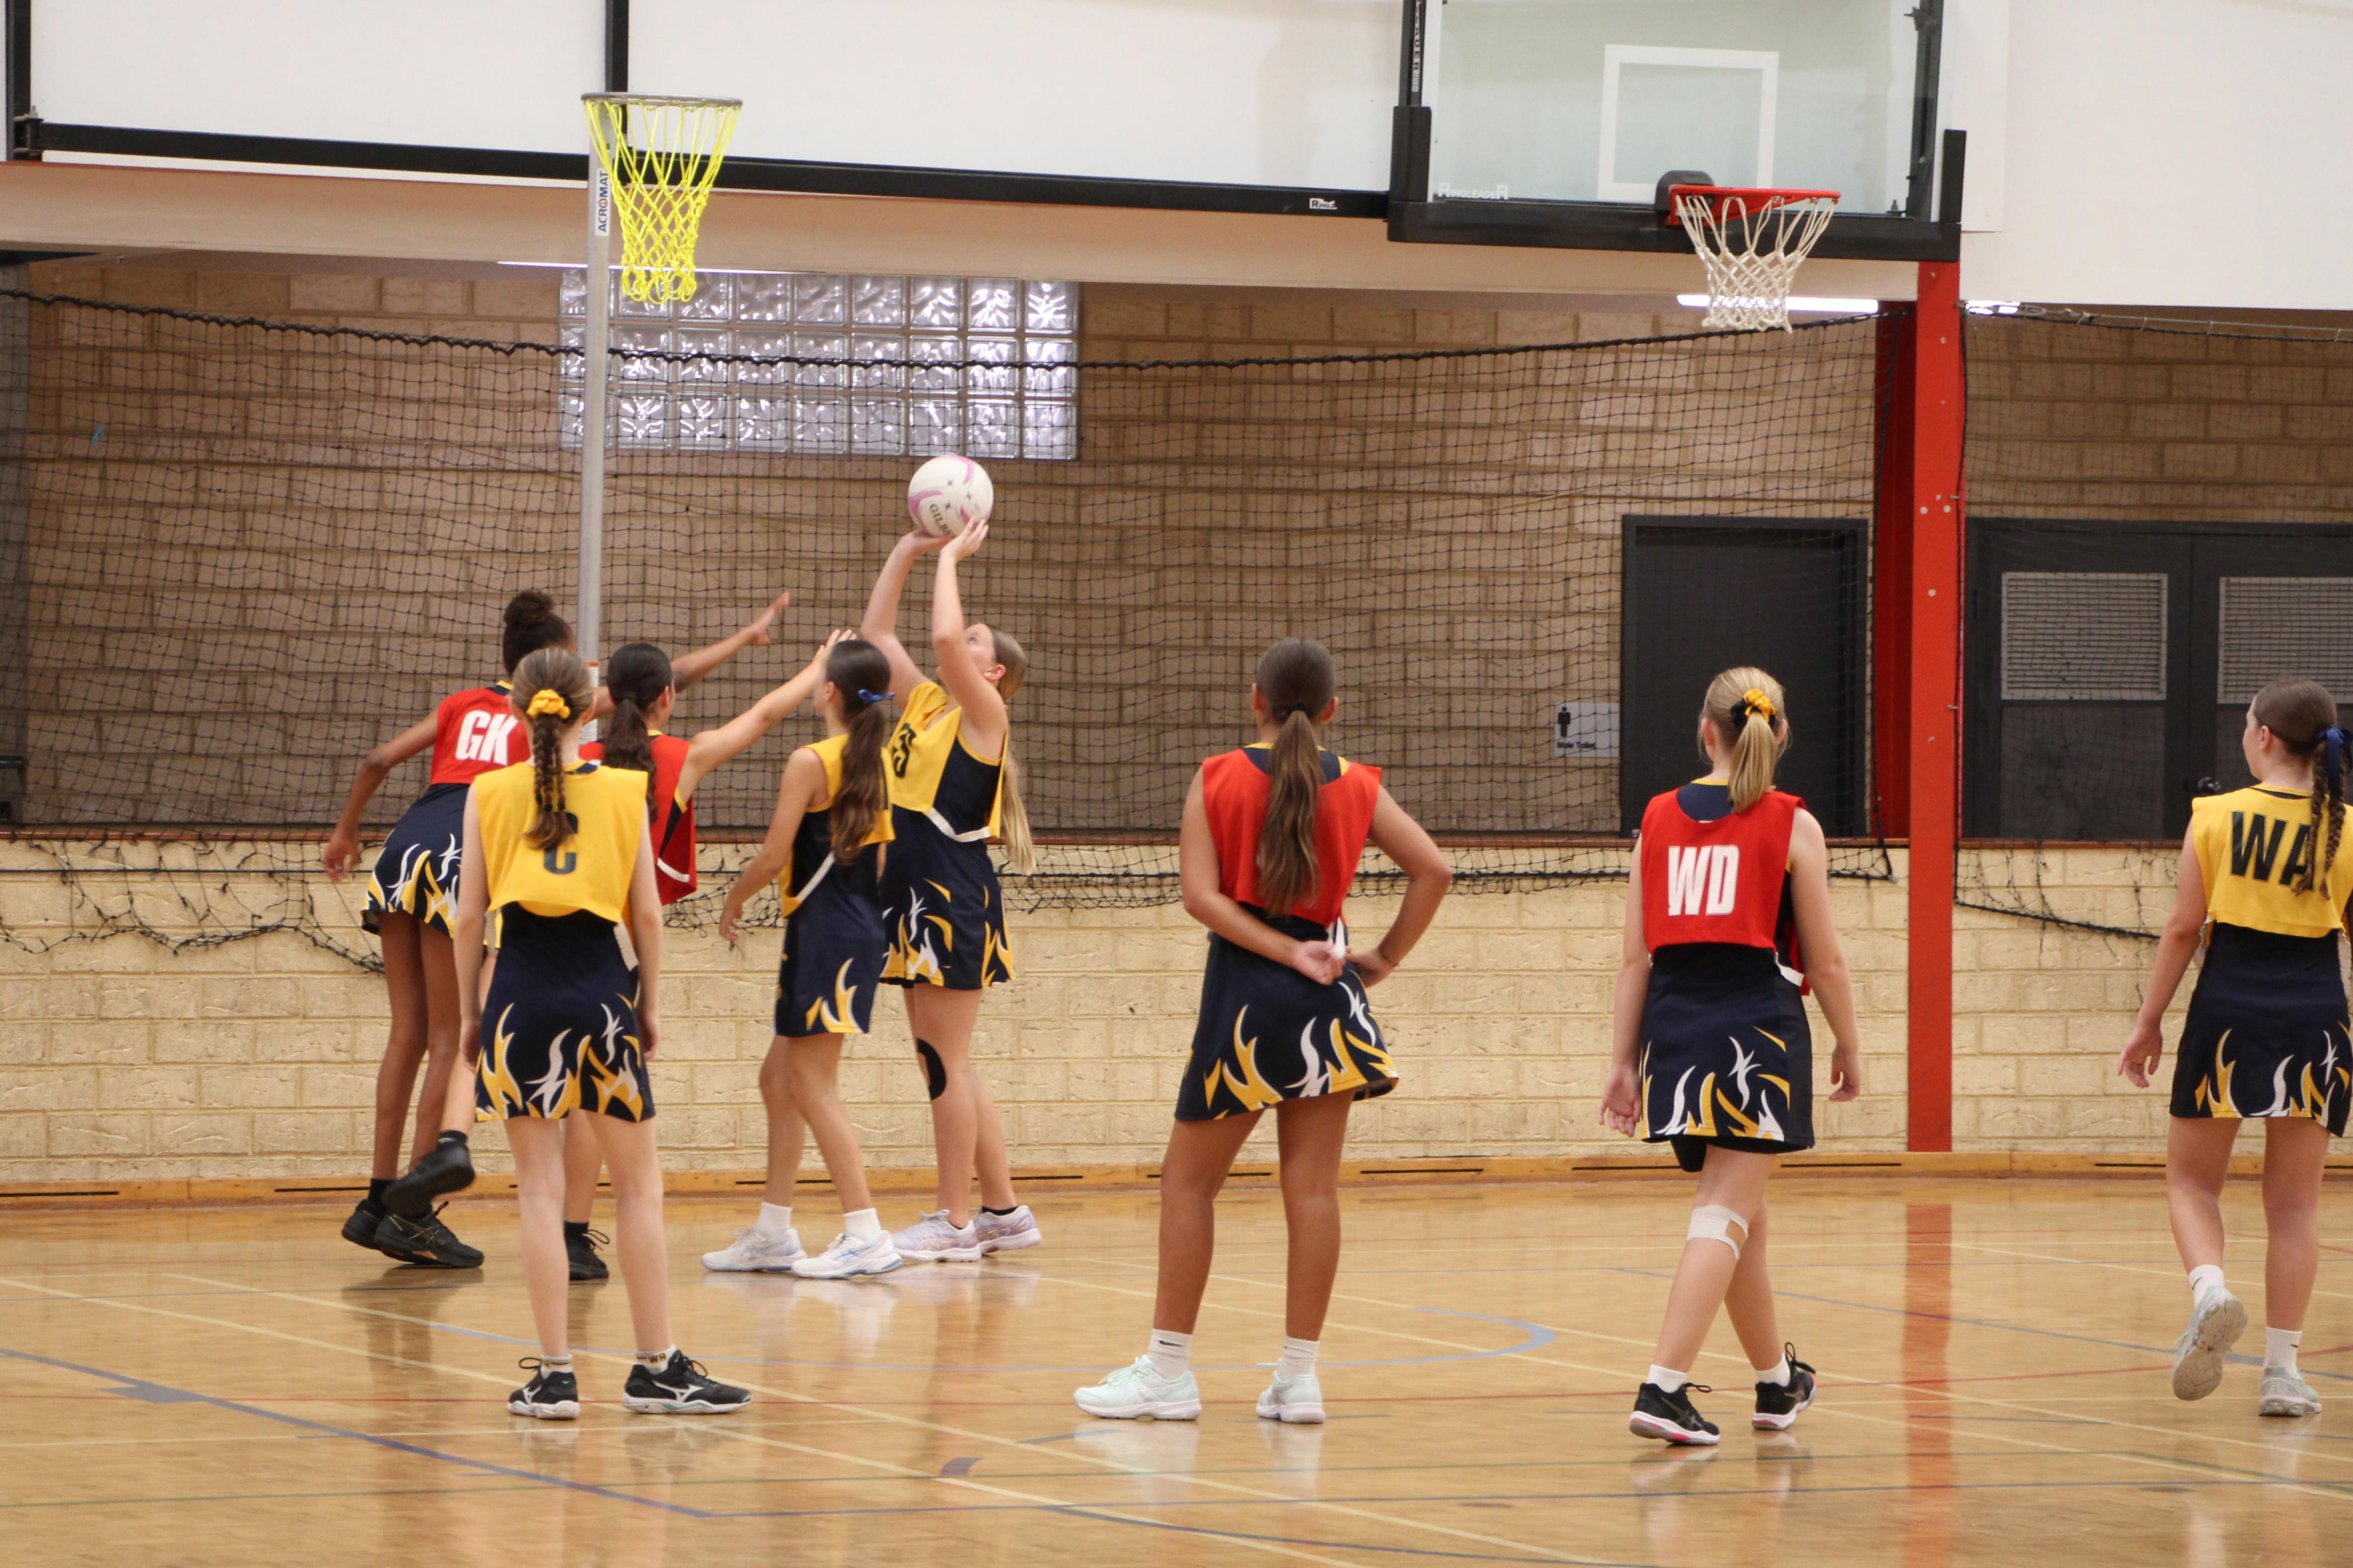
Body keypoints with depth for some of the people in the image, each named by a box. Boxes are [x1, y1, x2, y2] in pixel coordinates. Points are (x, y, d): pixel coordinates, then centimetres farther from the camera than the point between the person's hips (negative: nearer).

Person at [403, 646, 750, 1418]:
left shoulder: (490, 794, 1)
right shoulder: (624, 790, 1)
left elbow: (469, 914, 1)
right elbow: (646, 910, 2)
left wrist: (468, 1009, 11)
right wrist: (650, 1001, 13)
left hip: (522, 985, 0)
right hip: (600, 984, 0)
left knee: (540, 1188, 3)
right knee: (638, 1185, 9)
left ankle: (554, 1374, 0)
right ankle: (657, 1366, 12)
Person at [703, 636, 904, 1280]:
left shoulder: (811, 763, -13)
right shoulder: (875, 764, 11)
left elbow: (773, 856, -13)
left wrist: (733, 902, 3)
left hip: (824, 930, -9)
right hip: (864, 926, 9)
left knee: (813, 1087, -6)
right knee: (781, 1079, 16)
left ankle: (866, 1235, -11)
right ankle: (772, 1234, 20)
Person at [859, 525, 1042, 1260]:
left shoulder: (983, 711, -7)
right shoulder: (925, 702, 14)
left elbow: (945, 635, -23)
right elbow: (876, 632, 18)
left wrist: (950, 558, -10)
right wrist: (907, 552, 12)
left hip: (957, 899, -9)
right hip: (916, 896, 9)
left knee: (945, 1061, -6)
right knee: (942, 1063, 11)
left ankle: (956, 1222, -2)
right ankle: (1004, 1211, 17)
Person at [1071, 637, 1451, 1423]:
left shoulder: (1217, 780, -3)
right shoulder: (1356, 787, 3)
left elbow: (1202, 895, -12)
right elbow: (1433, 870, -1)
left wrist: (1287, 953, -10)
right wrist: (1383, 959, 5)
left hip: (1245, 994, -2)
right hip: (1329, 1003, 3)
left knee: (1189, 1181, 7)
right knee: (1314, 1186, 4)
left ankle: (1169, 1370, 7)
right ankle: (1299, 1376, 4)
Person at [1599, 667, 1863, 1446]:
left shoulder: (1660, 819, 7)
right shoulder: (1791, 826, -3)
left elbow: (1637, 957, 7)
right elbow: (1825, 959, -1)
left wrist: (1623, 1060, 11)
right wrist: (1848, 1047, 13)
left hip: (1674, 1025, 5)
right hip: (1759, 1024, -5)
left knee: (1740, 1213, 19)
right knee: (1723, 1217, -6)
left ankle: (1778, 1381, 33)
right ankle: (1663, 1389, -19)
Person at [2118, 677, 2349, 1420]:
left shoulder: (2217, 817, -3)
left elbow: (2183, 928, -2)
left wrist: (2149, 1023, 5)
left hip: (2229, 1008, -1)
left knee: (2192, 1180, 13)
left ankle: (2211, 1289, -17)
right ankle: (2282, 1369, 6)